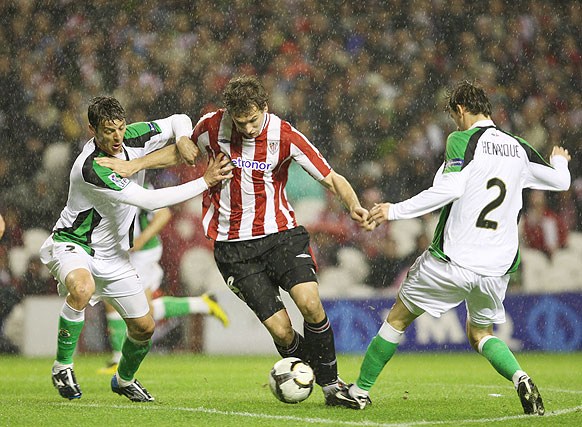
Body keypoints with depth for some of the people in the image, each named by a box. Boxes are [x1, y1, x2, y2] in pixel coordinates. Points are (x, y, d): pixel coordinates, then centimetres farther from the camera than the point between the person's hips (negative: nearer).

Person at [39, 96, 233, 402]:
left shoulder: (133, 138, -10)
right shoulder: (91, 168, -32)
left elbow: (178, 121, 7)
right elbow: (149, 200, -34)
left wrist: (183, 141, -17)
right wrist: (206, 182, -30)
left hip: (113, 255, 7)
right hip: (72, 245, -7)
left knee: (144, 327, 8)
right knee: (82, 288, -40)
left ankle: (124, 379, 39)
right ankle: (63, 366, -19)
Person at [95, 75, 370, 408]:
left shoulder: (285, 136, -11)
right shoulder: (213, 126, -7)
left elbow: (332, 178, -6)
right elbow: (186, 150, 15)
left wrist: (353, 205, -25)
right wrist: (134, 166, 8)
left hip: (280, 233, 0)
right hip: (233, 246, 0)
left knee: (310, 303, -22)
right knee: (281, 330, -11)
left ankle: (331, 383, -2)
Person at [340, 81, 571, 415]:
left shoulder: (462, 140, -7)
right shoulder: (519, 149, 9)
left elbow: (449, 189, -21)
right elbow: (561, 181, 20)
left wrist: (395, 211, -16)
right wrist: (560, 161, 44)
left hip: (451, 261, -5)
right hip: (497, 268, 5)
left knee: (398, 318, 14)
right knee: (481, 334, 23)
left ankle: (361, 390, 20)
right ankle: (520, 378, -5)